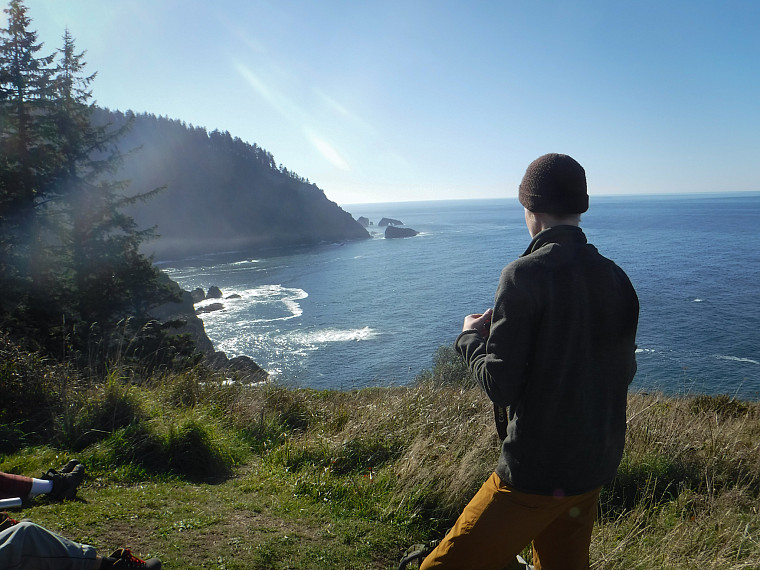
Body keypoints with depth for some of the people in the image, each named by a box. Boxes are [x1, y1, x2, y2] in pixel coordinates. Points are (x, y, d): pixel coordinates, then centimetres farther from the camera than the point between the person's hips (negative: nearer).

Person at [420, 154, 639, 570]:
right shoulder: (615, 278, 2)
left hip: (536, 475, -8)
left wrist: (471, 337, 0)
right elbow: (625, 372, 11)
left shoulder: (525, 275, -19)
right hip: (597, 469, 8)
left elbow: (499, 386, -19)